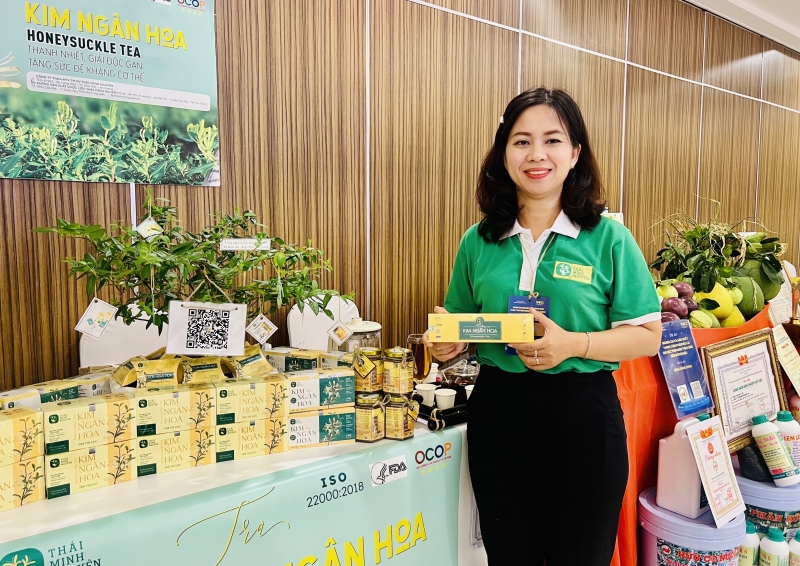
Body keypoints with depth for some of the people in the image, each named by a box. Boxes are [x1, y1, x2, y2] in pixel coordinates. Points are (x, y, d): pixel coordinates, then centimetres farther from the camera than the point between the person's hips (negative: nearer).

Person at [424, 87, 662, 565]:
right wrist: (448, 343, -11)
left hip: (584, 416, -2)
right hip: (498, 413, 3)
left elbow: (647, 335, -4)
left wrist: (572, 345, -20)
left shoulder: (608, 238, -5)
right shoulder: (479, 242, 3)